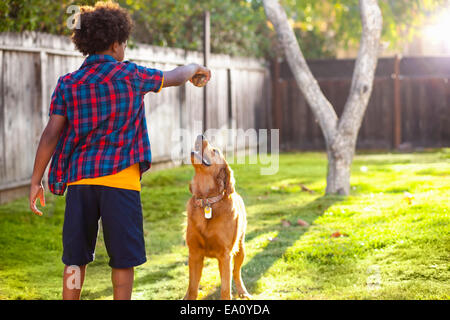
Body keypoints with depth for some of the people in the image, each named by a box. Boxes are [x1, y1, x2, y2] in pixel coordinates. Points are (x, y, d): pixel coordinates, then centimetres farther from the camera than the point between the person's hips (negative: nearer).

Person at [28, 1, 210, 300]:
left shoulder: (68, 84, 5)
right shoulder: (131, 75, 1)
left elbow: (52, 134, -1)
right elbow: (174, 77, 17)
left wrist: (36, 182, 3)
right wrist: (194, 68, 40)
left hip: (79, 178, 3)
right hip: (119, 179, -3)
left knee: (75, 258, 11)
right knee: (123, 258, 7)